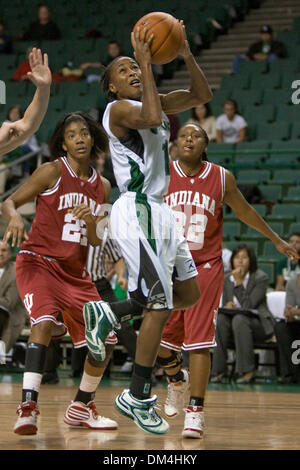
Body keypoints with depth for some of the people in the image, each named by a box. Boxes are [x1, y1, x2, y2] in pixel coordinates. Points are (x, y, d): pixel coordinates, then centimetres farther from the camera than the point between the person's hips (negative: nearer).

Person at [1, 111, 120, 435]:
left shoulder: (101, 186, 10)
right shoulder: (52, 171, -5)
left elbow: (95, 242, 10)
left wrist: (91, 221, -12)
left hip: (75, 271, 6)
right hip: (38, 261, -6)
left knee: (106, 339, 4)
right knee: (45, 321, -31)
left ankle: (81, 408, 23)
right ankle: (28, 407, -35)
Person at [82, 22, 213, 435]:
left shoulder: (156, 102, 15)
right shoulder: (118, 109, -11)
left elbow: (202, 95, 10)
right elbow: (151, 117, -32)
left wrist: (186, 55, -4)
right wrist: (147, 63, -24)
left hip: (157, 210, 9)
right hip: (136, 212, -9)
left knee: (190, 294, 16)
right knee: (161, 304, -11)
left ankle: (110, 315, 25)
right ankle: (137, 398, -3)